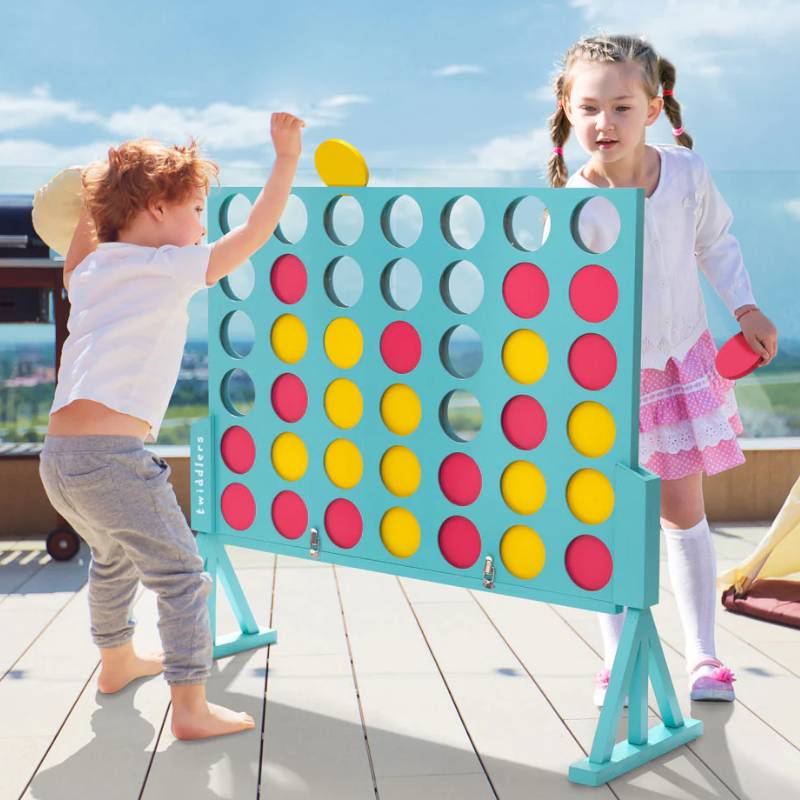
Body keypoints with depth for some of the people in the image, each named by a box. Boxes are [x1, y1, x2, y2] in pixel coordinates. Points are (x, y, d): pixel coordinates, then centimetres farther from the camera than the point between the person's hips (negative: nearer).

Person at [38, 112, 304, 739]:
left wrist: (91, 208, 38)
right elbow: (256, 232, -1)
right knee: (181, 575, 0)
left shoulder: (89, 274, 18)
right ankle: (191, 708, -2)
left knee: (114, 557, 30)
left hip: (58, 454, 8)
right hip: (113, 454, -8)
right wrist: (287, 158, 7)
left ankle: (118, 661, 48)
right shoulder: (172, 268, -3)